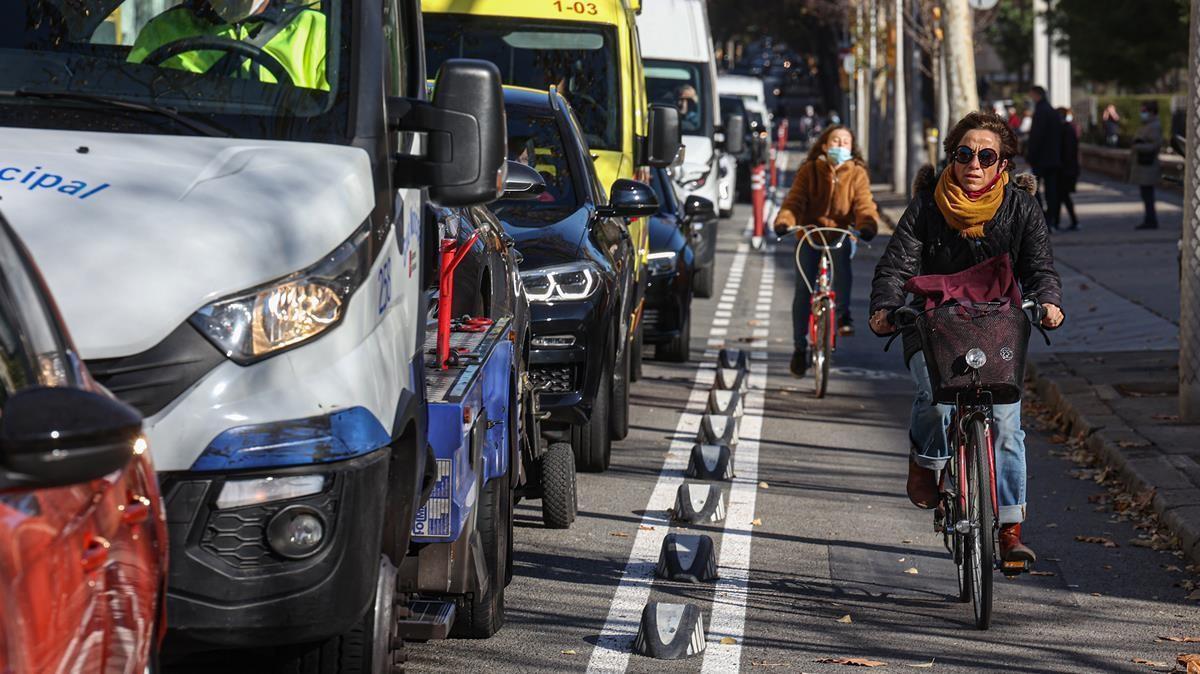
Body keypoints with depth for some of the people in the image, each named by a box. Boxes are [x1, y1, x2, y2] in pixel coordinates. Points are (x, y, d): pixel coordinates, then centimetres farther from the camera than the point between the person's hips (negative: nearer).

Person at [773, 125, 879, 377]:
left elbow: (863, 204, -10)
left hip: (839, 234, 0)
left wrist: (867, 225, -31)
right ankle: (800, 346, 7)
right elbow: (794, 200, -8)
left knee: (841, 260, -34)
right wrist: (784, 222, -28)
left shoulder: (857, 174, 1)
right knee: (803, 290, -6)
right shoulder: (809, 171, -1)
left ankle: (843, 313, -15)